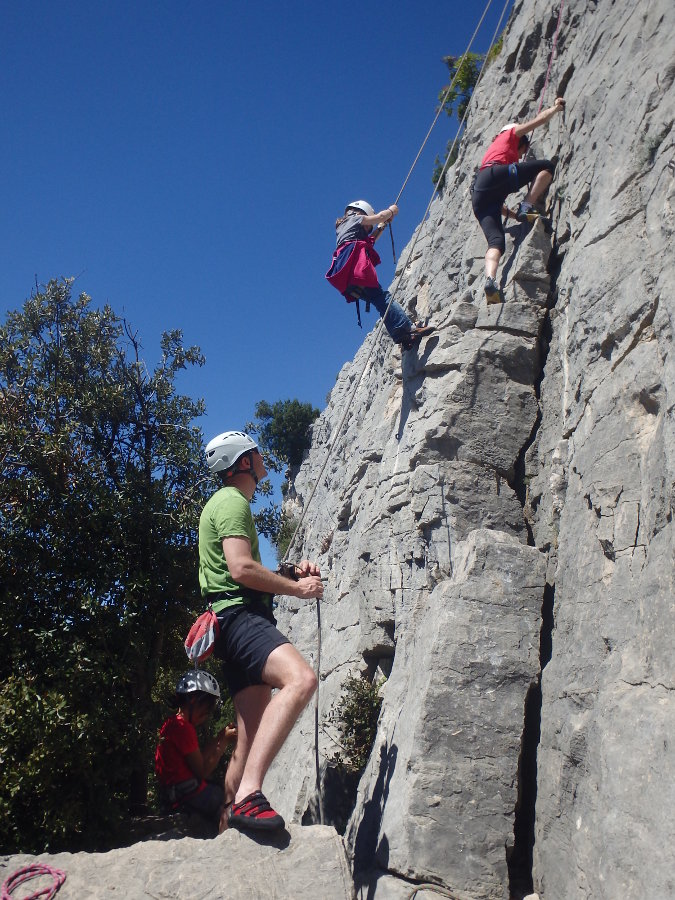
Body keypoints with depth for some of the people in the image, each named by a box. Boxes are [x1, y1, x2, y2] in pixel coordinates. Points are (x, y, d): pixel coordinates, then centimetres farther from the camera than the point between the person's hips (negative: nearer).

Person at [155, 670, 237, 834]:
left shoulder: (172, 723, 14)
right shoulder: (183, 727, -16)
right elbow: (202, 771, -15)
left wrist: (219, 737, 4)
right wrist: (224, 742, -9)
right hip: (190, 795, -10)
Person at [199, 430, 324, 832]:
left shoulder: (231, 503, 30)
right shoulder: (232, 501, -3)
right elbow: (241, 569, -18)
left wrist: (295, 571, 19)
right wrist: (298, 588, -6)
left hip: (241, 622, 11)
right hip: (238, 615, -11)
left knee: (252, 741, 7)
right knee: (301, 678, -34)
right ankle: (248, 795, -42)